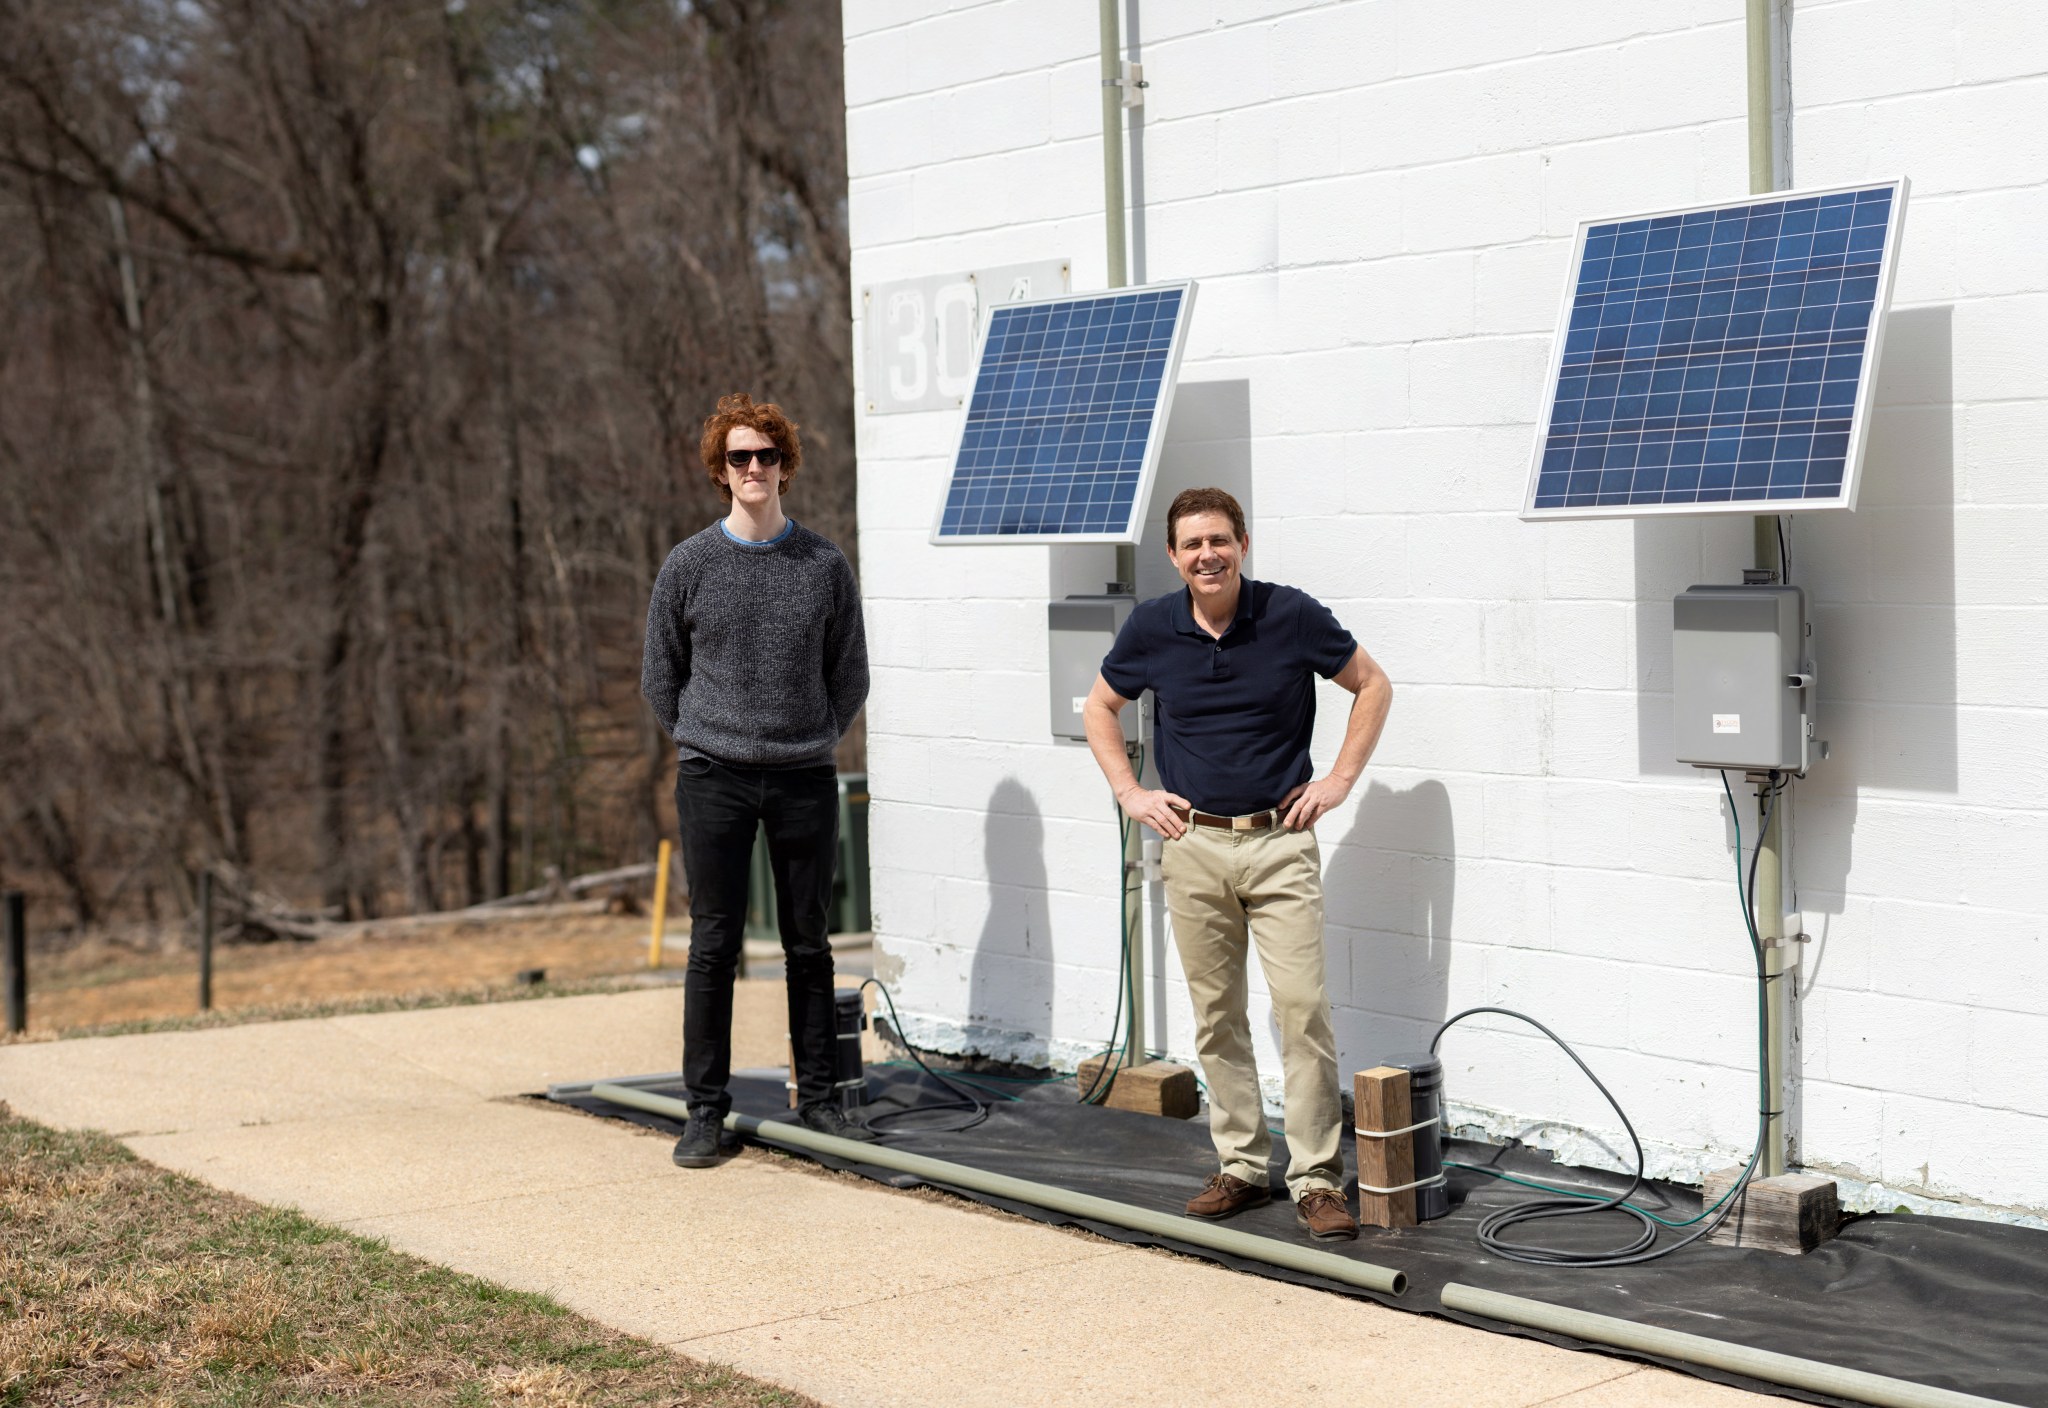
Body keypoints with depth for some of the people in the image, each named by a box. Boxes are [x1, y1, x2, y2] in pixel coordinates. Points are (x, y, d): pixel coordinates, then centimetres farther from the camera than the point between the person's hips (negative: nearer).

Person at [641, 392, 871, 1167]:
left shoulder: (825, 566, 4)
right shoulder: (688, 567, 1)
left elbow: (849, 676, 13)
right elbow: (660, 679, 10)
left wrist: (811, 741, 8)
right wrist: (707, 742, 8)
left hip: (805, 781, 1)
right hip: (714, 781, -1)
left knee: (808, 944, 7)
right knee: (714, 945, 0)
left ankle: (817, 1097, 17)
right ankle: (705, 1110, 7)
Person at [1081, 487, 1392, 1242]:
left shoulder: (1292, 616, -6)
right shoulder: (1151, 628, 0)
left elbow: (1372, 685, 6)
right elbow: (1100, 707, 17)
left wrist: (1340, 778, 0)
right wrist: (1129, 792, 7)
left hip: (1278, 842, -2)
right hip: (1192, 845, 3)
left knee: (1302, 1007, -8)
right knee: (1216, 1016, 8)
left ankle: (1316, 1179, -3)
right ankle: (1241, 1167, 19)